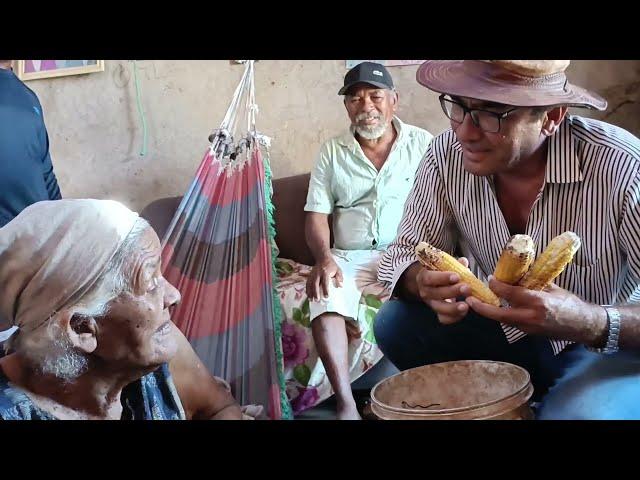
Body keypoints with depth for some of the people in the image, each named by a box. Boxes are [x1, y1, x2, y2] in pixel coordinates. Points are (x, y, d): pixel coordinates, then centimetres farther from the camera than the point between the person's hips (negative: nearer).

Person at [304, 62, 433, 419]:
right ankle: (346, 403, -33)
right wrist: (324, 258, -16)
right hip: (350, 258, 1)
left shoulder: (422, 143, 7)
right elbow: (316, 214, 4)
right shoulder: (332, 152, 10)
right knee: (325, 294, -31)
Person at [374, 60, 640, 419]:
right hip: (501, 331, 5)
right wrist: (424, 282, -27)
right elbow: (405, 254, -4)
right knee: (395, 323, -16)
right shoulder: (447, 155, -13)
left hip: (606, 349, -4)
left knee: (580, 411, -34)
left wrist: (595, 324, -45)